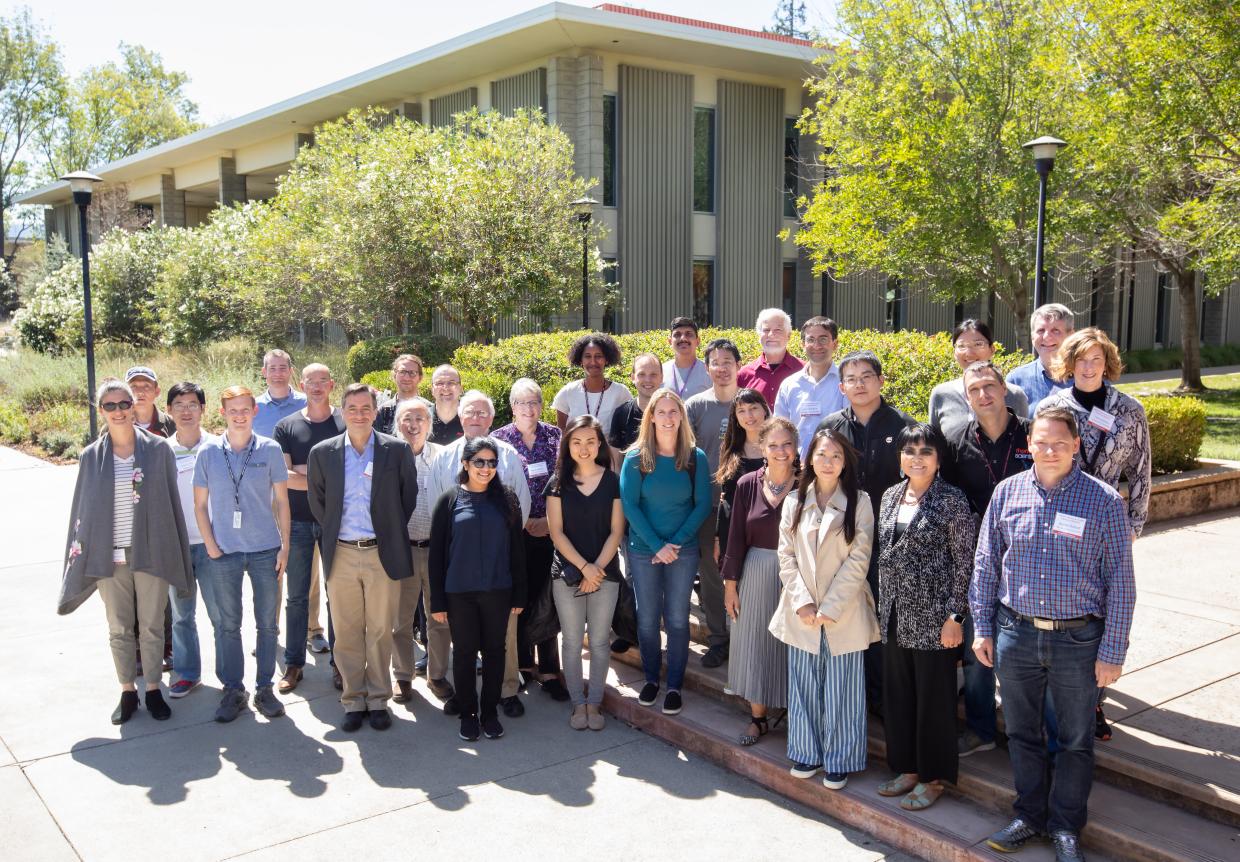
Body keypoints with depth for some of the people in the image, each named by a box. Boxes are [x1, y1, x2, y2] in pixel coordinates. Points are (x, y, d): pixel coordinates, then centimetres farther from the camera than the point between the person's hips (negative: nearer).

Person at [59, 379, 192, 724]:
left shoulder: (158, 449, -1)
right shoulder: (91, 457, 2)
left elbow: (171, 502, 1)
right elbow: (83, 508, 6)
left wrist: (177, 554, 1)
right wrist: (80, 552, 3)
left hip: (150, 552, -1)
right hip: (109, 556, 1)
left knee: (151, 626, 7)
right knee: (119, 628, 9)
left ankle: (153, 690, 20)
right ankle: (127, 692, 22)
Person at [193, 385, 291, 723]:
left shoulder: (270, 450, -1)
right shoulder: (209, 453, 1)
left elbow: (282, 501, 3)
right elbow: (200, 504, 6)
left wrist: (285, 545, -1)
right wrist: (210, 546, -2)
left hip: (266, 549, 0)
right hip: (224, 552, 1)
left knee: (268, 623, 6)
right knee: (227, 625, 7)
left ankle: (265, 688, 19)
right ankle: (232, 690, 20)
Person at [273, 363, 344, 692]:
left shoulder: (346, 424, 1)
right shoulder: (286, 426, 3)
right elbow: (282, 476, -7)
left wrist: (304, 469, -10)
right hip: (298, 521, 1)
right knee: (297, 596, 8)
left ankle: (339, 662, 16)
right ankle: (294, 663, 18)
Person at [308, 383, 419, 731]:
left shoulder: (397, 450, -3)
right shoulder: (323, 453, 2)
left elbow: (409, 496, 6)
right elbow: (316, 500, 14)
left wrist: (392, 532, 7)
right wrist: (333, 532, 11)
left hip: (383, 554, -1)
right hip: (341, 555, 2)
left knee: (380, 631, 7)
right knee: (346, 631, 8)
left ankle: (378, 699, 20)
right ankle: (353, 700, 20)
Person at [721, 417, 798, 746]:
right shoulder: (748, 485, -1)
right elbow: (737, 536, 2)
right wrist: (730, 583, 3)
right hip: (756, 574, 2)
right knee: (754, 645, 10)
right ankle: (758, 717, 26)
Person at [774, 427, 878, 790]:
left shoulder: (859, 502, -3)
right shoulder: (794, 502, 5)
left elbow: (858, 560, -8)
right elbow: (787, 556, 3)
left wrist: (831, 607, -13)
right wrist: (802, 602, -8)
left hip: (844, 611, -2)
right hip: (802, 613, 3)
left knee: (841, 688, 4)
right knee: (804, 685, 10)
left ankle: (839, 760, 17)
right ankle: (807, 752, 25)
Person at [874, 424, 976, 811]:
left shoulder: (952, 500, -9)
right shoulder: (890, 496, 8)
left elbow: (965, 562, -9)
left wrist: (955, 616, -13)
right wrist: (881, 610, 14)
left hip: (933, 619, -6)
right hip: (894, 618, 6)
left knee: (934, 697, 5)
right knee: (897, 694, 14)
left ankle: (934, 777, 20)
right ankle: (908, 767, 30)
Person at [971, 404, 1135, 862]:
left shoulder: (1105, 501, -8)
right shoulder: (1007, 493, -1)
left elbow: (1120, 582, -5)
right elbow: (985, 563, 7)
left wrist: (1112, 651, -6)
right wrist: (982, 628, 5)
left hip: (1079, 640, -2)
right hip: (1015, 635, 2)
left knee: (1076, 740, 12)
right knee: (1022, 733, 15)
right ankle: (1030, 815, 34)